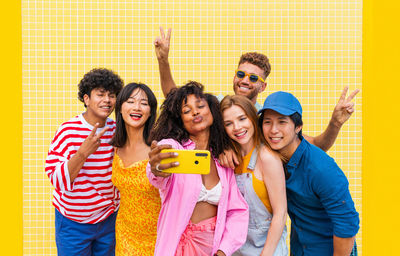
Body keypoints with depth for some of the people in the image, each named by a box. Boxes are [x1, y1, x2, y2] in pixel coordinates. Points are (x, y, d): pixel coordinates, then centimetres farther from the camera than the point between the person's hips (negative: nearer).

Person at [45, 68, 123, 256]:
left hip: (109, 218, 4)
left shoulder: (116, 129, -2)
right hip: (73, 223, -4)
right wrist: (83, 151, -31)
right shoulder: (68, 131, -15)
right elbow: (57, 180, -18)